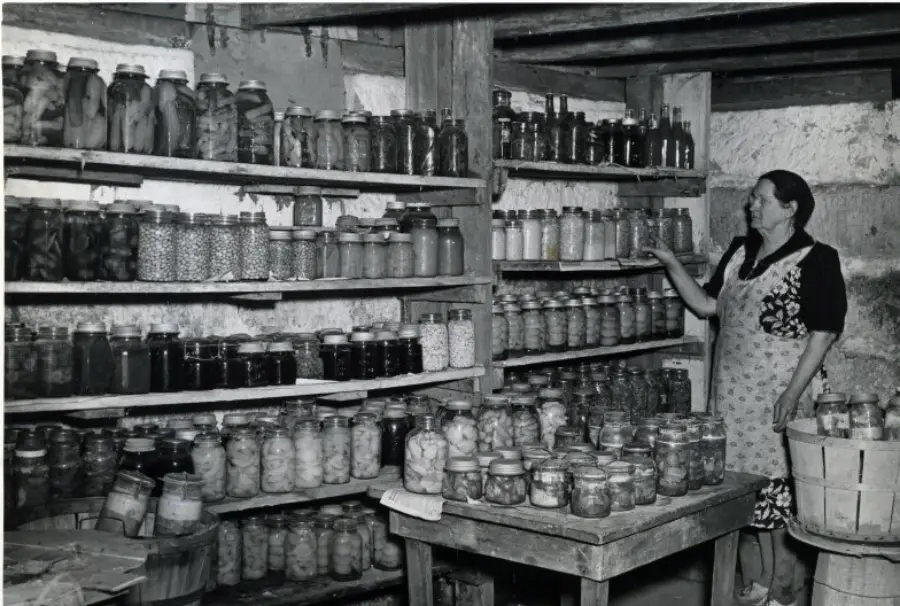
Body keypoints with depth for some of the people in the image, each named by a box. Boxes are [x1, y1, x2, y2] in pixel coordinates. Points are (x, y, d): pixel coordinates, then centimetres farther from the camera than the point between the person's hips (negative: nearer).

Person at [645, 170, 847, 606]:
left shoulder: (816, 260, -9)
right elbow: (706, 305, 13)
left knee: (778, 490, 0)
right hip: (733, 394, 7)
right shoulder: (739, 252, 11)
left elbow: (823, 333, -12)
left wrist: (793, 393, -18)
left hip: (781, 395, -6)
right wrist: (672, 264, 2)